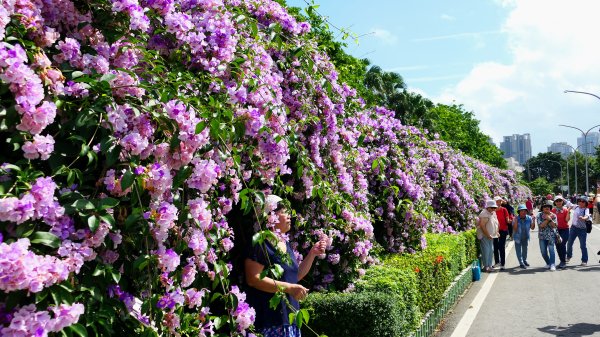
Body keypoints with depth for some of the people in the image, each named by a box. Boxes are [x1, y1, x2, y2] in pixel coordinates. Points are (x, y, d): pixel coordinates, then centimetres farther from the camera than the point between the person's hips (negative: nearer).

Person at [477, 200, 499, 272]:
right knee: (486, 251, -7)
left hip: (491, 236, 9)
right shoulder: (484, 214, -18)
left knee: (491, 250, 12)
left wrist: (496, 232, 11)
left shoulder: (493, 213, 11)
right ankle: (486, 266, -1)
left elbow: (495, 224, 22)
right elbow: (482, 226, -23)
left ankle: (489, 266, 20)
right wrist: (488, 235, -20)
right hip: (484, 236, -9)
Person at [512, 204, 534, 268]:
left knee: (525, 249, 21)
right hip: (518, 237, -3)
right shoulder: (516, 218, -20)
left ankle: (524, 260, 40)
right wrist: (515, 221, -35)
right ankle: (521, 263, 10)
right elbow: (514, 229, -22)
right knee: (518, 250, 1)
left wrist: (533, 221, -21)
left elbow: (532, 228, -6)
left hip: (526, 237, 4)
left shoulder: (529, 218, -12)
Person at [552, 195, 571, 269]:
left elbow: (567, 220, -13)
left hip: (564, 229, -4)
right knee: (558, 246, 6)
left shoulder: (565, 209, -3)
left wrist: (568, 212, -21)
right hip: (556, 229, 4)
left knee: (562, 244, -16)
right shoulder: (553, 210, 5)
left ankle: (563, 261, -9)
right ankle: (562, 261, 20)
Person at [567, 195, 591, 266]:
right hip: (573, 228, 5)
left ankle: (584, 260, 8)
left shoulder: (586, 210, -13)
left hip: (582, 229, -5)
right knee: (569, 243, 14)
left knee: (583, 246, -2)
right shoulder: (576, 207, 1)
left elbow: (587, 216, -33)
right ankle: (569, 256, 37)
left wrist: (583, 218, -53)